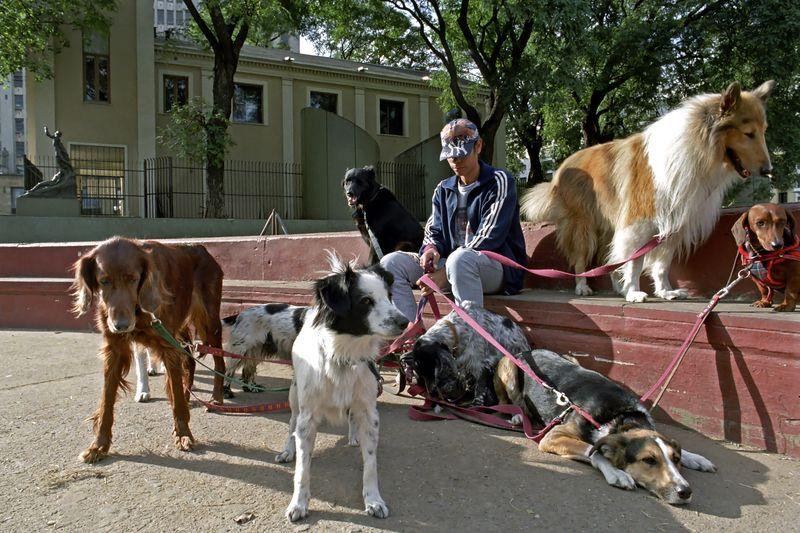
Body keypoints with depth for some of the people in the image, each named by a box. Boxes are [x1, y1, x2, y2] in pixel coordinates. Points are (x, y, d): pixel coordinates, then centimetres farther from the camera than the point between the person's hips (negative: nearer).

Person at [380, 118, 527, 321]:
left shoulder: (499, 181, -3)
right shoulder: (443, 190, 16)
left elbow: (490, 237, -14)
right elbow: (434, 232, 14)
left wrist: (445, 272, -21)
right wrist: (431, 249, -14)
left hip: (498, 266, -6)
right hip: (454, 263, 6)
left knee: (461, 258, -40)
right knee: (392, 262, -13)